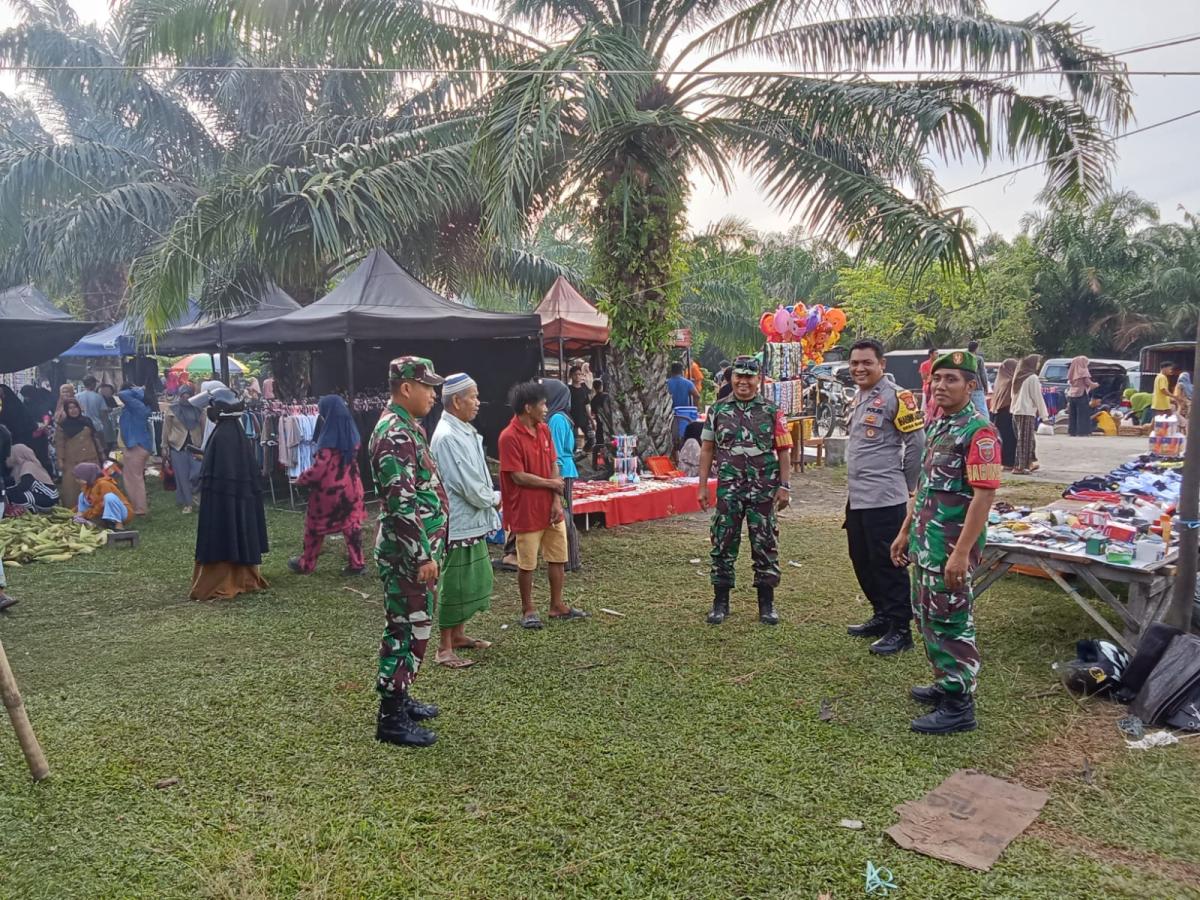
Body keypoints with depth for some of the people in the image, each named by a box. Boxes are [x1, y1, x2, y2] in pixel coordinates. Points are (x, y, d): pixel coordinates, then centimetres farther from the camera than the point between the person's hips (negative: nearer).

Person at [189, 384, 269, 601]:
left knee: (221, 541, -2)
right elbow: (252, 469, 12)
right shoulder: (239, 434, 7)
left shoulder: (220, 436, -18)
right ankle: (245, 579, 23)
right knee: (240, 536, 15)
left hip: (222, 499, -9)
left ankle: (217, 585, 4)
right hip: (242, 498, 9)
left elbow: (213, 474, -19)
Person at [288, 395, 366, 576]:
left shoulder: (329, 438, -21)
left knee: (315, 526, 11)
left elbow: (318, 468, -19)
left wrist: (300, 479, -4)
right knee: (351, 524, 9)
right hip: (350, 487, 6)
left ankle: (306, 564, 24)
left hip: (328, 489, -6)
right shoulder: (352, 433, 2)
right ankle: (356, 564, 9)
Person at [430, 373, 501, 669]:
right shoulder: (448, 437, -22)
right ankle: (444, 649, 11)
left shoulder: (464, 431, 10)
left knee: (474, 582, 19)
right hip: (458, 525, -10)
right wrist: (495, 499, -6)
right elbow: (471, 488, -23)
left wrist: (490, 498, 1)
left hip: (472, 522, 10)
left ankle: (458, 635, 33)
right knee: (454, 586, 0)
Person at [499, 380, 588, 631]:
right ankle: (528, 610, 21)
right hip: (526, 511, -7)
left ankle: (557, 605, 28)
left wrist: (557, 500, -3)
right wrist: (552, 484, -7)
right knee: (526, 564, 6)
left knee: (558, 559, 14)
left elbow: (553, 466, 7)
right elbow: (519, 477, -19)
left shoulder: (544, 430, 6)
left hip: (551, 508, 7)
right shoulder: (510, 437, -17)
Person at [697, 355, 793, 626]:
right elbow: (707, 449, 8)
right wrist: (703, 486, 4)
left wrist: (784, 486, -4)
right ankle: (720, 602, 16)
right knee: (723, 544, 4)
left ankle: (766, 604, 17)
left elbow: (783, 451, 2)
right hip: (728, 490, 1)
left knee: (765, 544, 5)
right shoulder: (718, 410, 6)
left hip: (763, 490, -1)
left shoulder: (771, 411, 3)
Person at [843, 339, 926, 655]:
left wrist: (907, 484, -3)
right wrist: (857, 481, 17)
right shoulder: (858, 398, 15)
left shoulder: (895, 396, -12)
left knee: (888, 564, -3)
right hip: (857, 497, 9)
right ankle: (882, 617, 31)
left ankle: (900, 630, 7)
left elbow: (917, 442, -11)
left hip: (885, 499, -9)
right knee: (862, 562, 16)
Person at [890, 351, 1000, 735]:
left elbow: (983, 496, -21)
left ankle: (959, 705, 10)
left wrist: (962, 553, -25)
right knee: (927, 617, 18)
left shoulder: (979, 432, -16)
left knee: (951, 622, -1)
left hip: (952, 548, -9)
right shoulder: (936, 427, 13)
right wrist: (906, 532, 19)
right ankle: (945, 684, 33)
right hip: (924, 544, 9)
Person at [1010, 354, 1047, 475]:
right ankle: (1019, 467, -6)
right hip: (1027, 412, -8)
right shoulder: (1032, 378, -10)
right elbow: (1037, 397, -9)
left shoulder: (1018, 377, 13)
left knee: (1029, 438, 16)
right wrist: (1044, 413, -2)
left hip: (1016, 411, 8)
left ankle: (1029, 463, 21)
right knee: (1024, 440, -5)